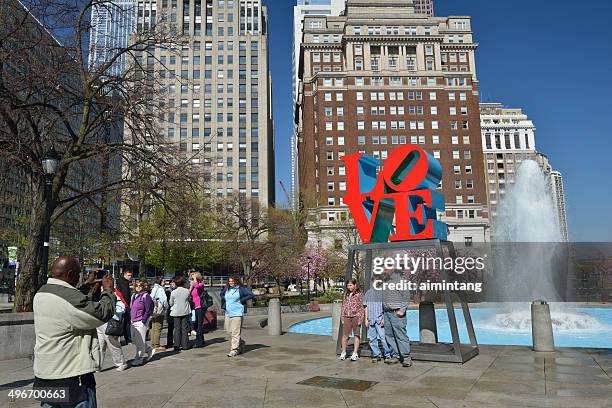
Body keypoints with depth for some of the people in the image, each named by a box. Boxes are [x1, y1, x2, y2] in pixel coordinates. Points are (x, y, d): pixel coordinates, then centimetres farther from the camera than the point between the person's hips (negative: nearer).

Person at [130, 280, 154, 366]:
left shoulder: (146, 296, -9)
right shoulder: (134, 296, 15)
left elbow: (148, 310, -13)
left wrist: (144, 321, -16)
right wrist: (131, 318, 13)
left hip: (141, 322, -8)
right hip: (134, 322, 9)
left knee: (140, 341, -4)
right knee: (134, 339, 12)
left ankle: (139, 359, 5)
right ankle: (148, 351, 28)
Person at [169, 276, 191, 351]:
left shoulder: (173, 292, -8)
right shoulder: (187, 291, -6)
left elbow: (171, 303, 2)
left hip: (176, 312, 0)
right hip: (185, 312, 0)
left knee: (177, 329, 6)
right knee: (185, 329, 6)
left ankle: (177, 345, 4)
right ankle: (185, 345, 8)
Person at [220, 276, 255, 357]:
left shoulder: (241, 289, -5)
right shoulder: (227, 289, 12)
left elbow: (251, 295, -10)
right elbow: (221, 294, 31)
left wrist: (241, 300, -11)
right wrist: (224, 299, 12)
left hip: (237, 313, -7)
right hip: (228, 313, 7)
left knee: (236, 332, -8)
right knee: (229, 331, 12)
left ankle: (234, 350, -4)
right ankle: (241, 343, 33)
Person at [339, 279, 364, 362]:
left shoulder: (358, 294, -3)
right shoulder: (346, 294, 12)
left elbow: (361, 307, -3)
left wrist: (360, 319, -8)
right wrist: (342, 318, 11)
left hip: (356, 316, -4)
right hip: (347, 317, 4)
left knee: (356, 335, 6)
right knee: (345, 335, 2)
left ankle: (355, 354, 12)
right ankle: (343, 352, 15)